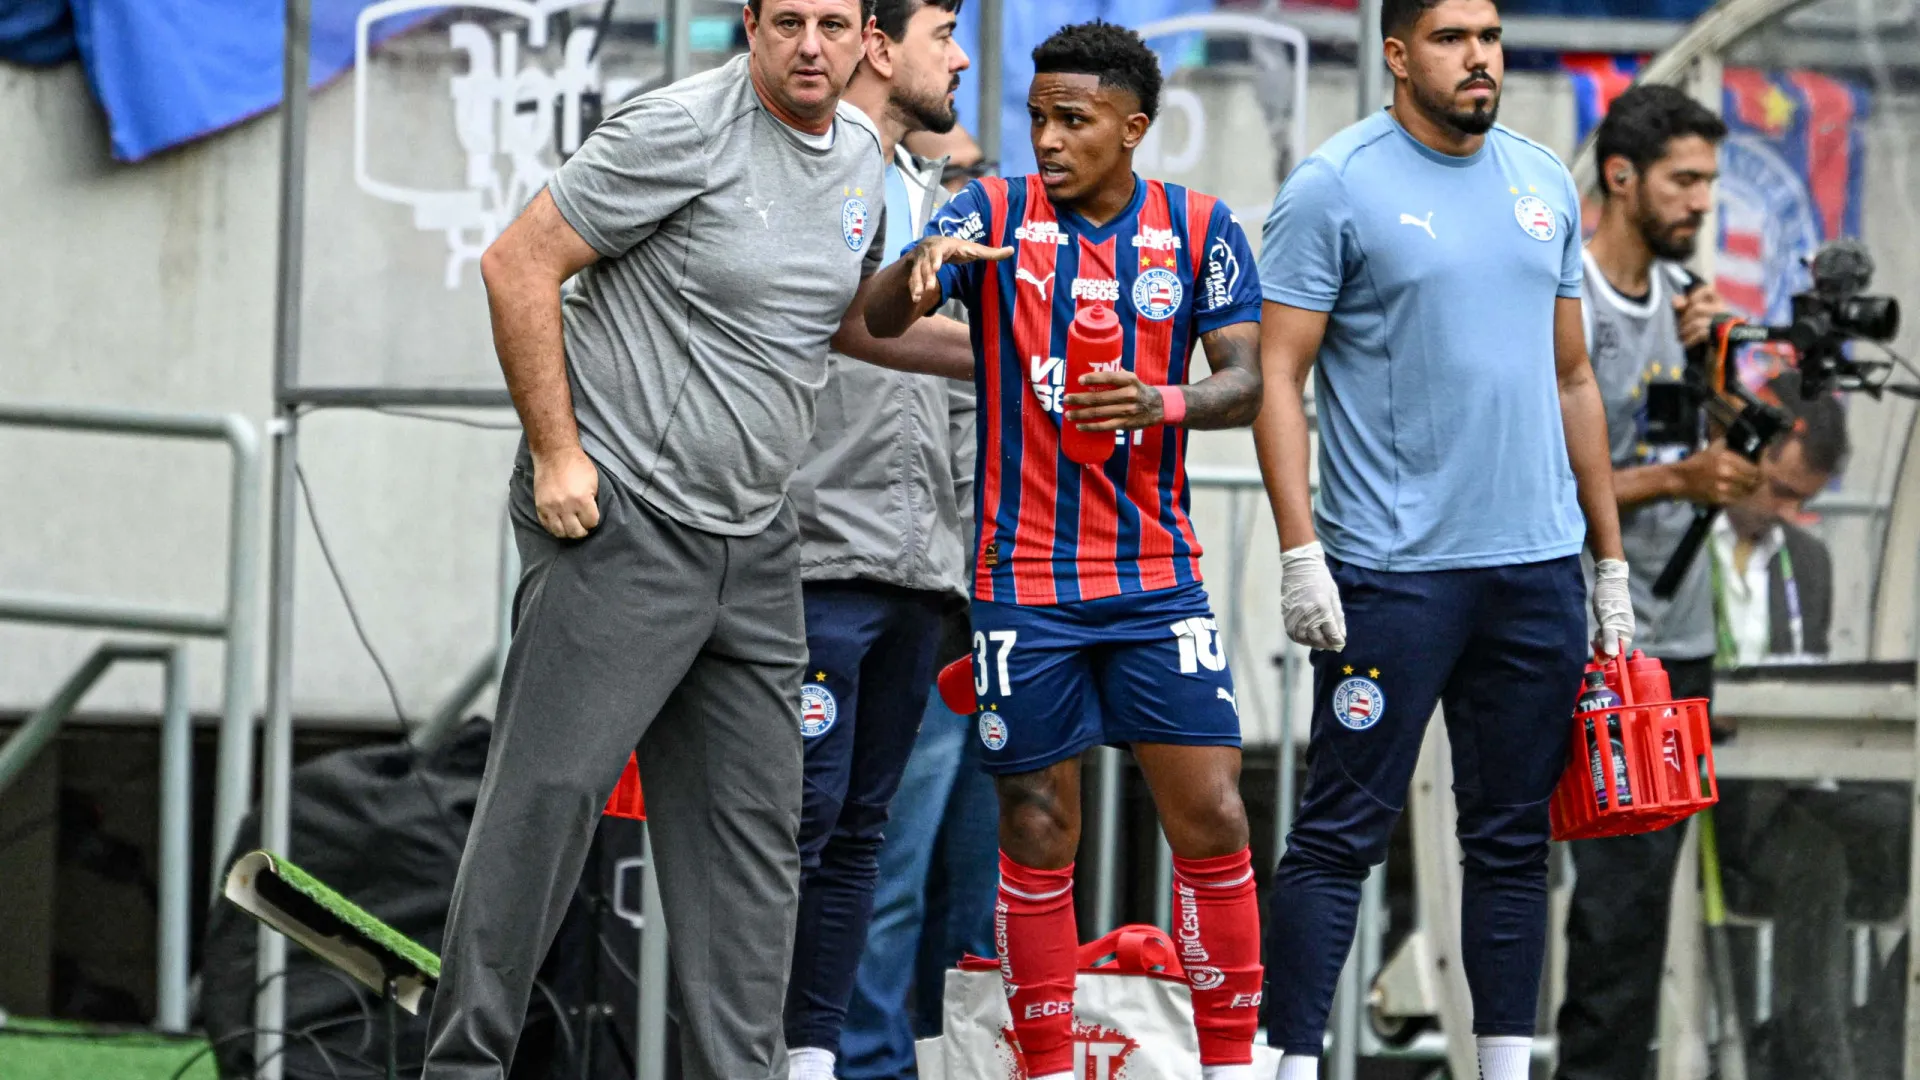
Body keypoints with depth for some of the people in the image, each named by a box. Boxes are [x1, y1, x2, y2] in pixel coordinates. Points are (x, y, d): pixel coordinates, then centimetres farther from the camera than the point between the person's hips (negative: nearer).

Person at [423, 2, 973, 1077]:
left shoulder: (863, 155, 12)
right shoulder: (683, 130, -12)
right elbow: (520, 266, -11)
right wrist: (555, 455, -14)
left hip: (754, 545, 7)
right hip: (617, 514, -7)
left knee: (754, 825, 6)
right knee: (549, 795, -9)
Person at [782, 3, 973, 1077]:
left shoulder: (935, 201, 20)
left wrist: (978, 553, 19)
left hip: (918, 576, 8)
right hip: (820, 562, -8)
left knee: (860, 828, 7)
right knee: (799, 817, -10)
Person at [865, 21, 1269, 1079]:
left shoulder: (1200, 230, 3)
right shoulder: (993, 214, 0)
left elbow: (1245, 381, -3)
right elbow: (876, 320, -10)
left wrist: (1159, 403, -23)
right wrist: (923, 264, -33)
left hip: (1156, 575, 1)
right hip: (1024, 583, -1)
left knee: (1212, 820, -5)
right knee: (1038, 835, 2)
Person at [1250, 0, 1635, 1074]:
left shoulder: (1544, 182, 13)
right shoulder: (1337, 187, -4)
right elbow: (1279, 377, -6)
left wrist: (1611, 560, 15)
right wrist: (1301, 552, -15)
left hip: (1539, 565, 5)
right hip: (1394, 570, -5)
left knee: (1515, 838, 8)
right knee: (1342, 832, -6)